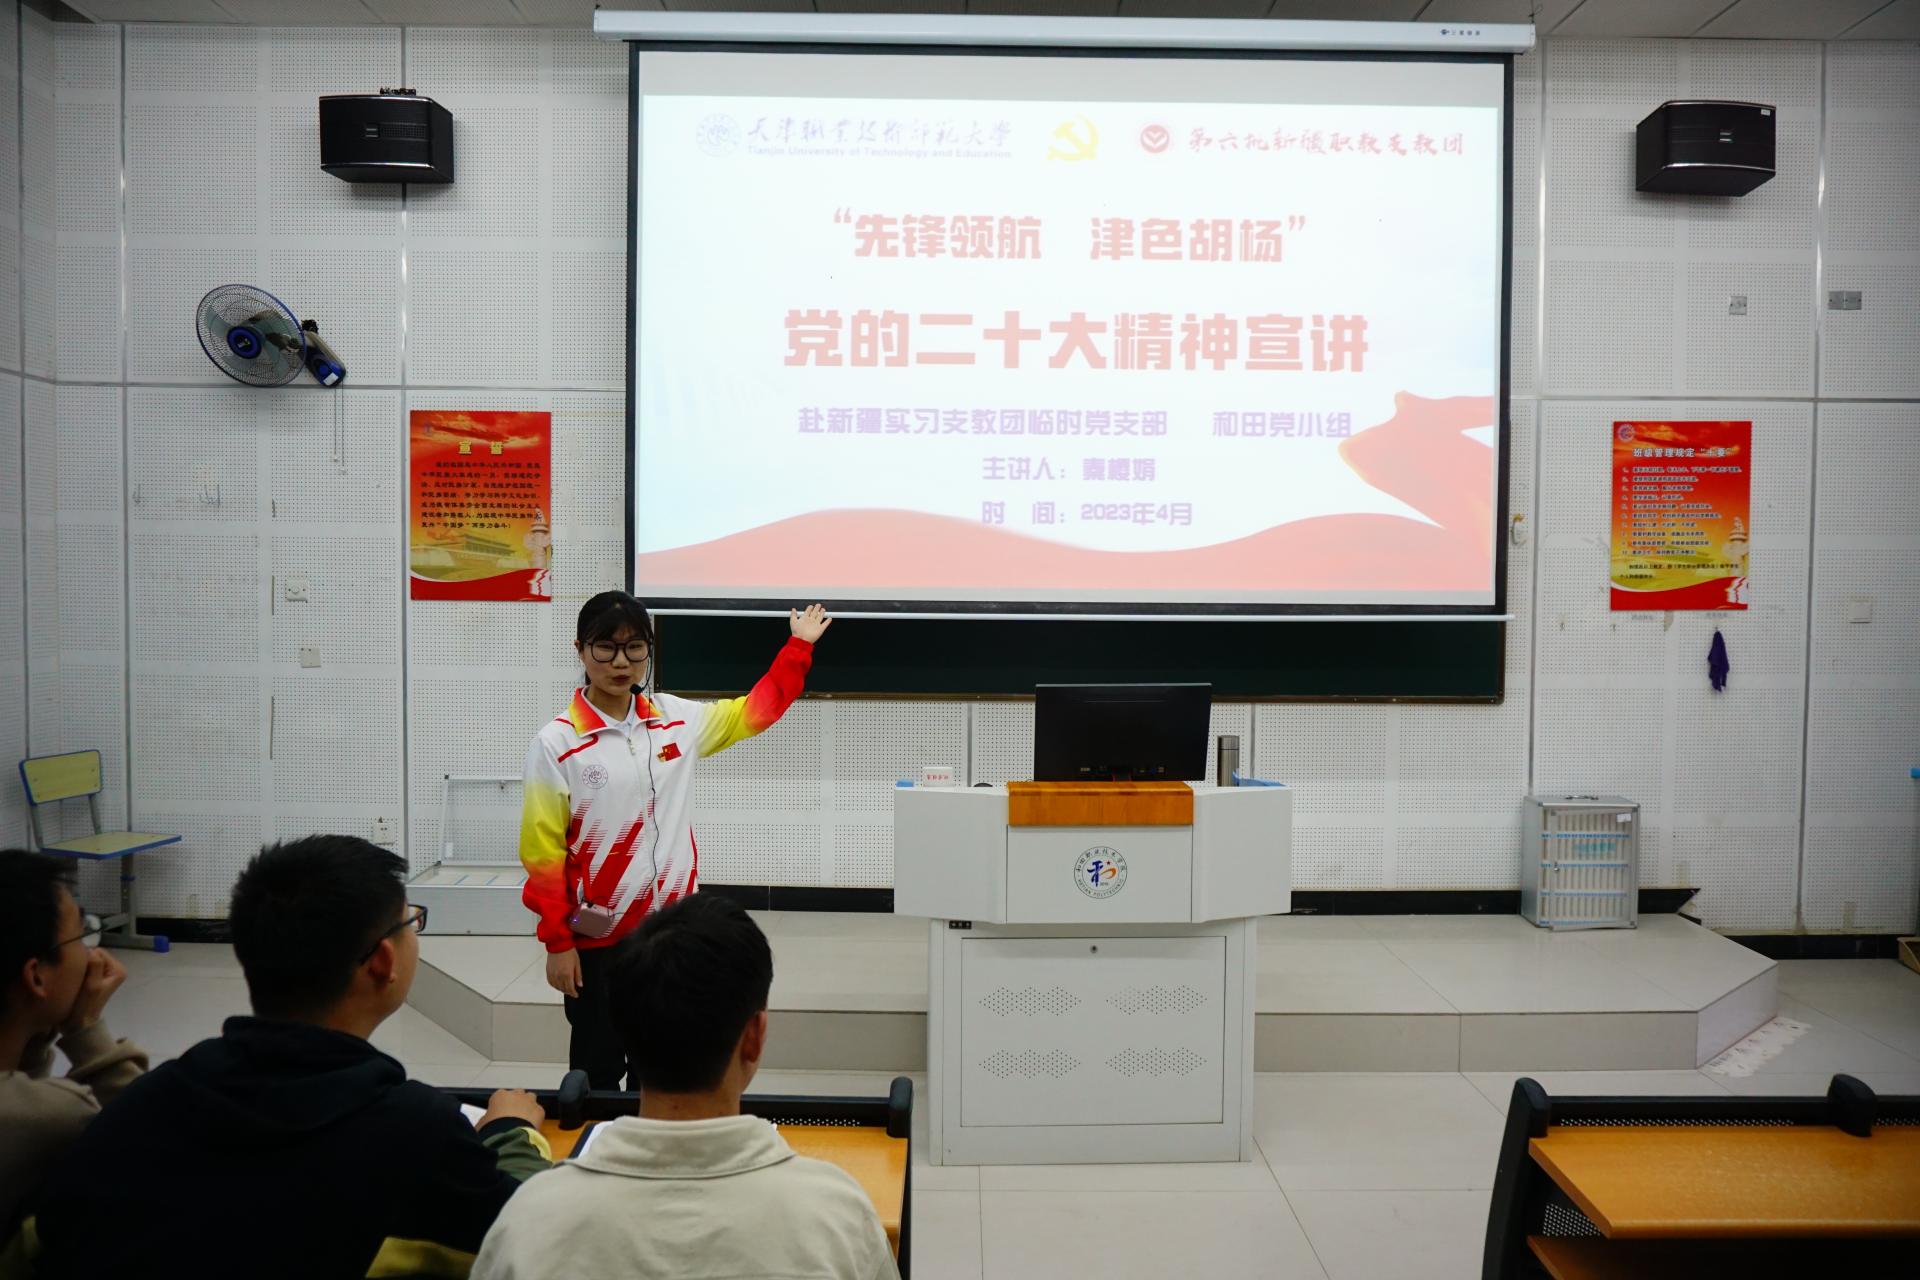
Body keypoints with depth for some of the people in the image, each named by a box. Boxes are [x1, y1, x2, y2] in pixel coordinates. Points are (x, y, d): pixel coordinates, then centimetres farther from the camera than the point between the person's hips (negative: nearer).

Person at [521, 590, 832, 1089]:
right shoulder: (556, 743, -10)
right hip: (599, 939, -4)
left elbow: (754, 711, 16)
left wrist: (799, 647, 15)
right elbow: (543, 848, -8)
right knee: (597, 1070, 11)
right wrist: (557, 942, -9)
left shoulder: (676, 719, 2)